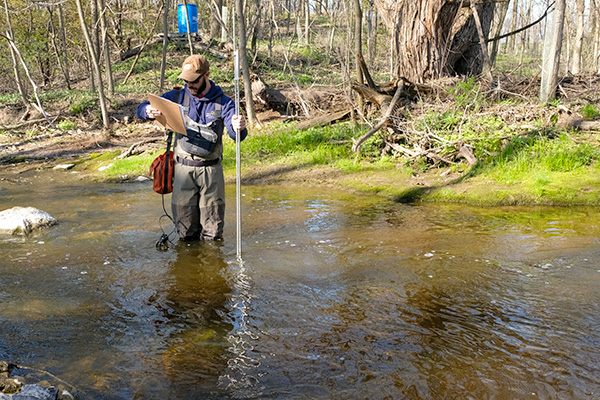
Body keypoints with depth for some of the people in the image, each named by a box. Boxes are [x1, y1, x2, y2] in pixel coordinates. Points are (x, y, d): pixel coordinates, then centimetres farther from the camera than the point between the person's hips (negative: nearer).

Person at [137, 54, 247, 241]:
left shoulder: (223, 103, 0)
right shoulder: (177, 97, 5)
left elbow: (236, 135, -9)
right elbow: (141, 110, 6)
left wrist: (239, 128, -35)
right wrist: (149, 112, -20)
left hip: (211, 169, -1)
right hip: (183, 168, 1)